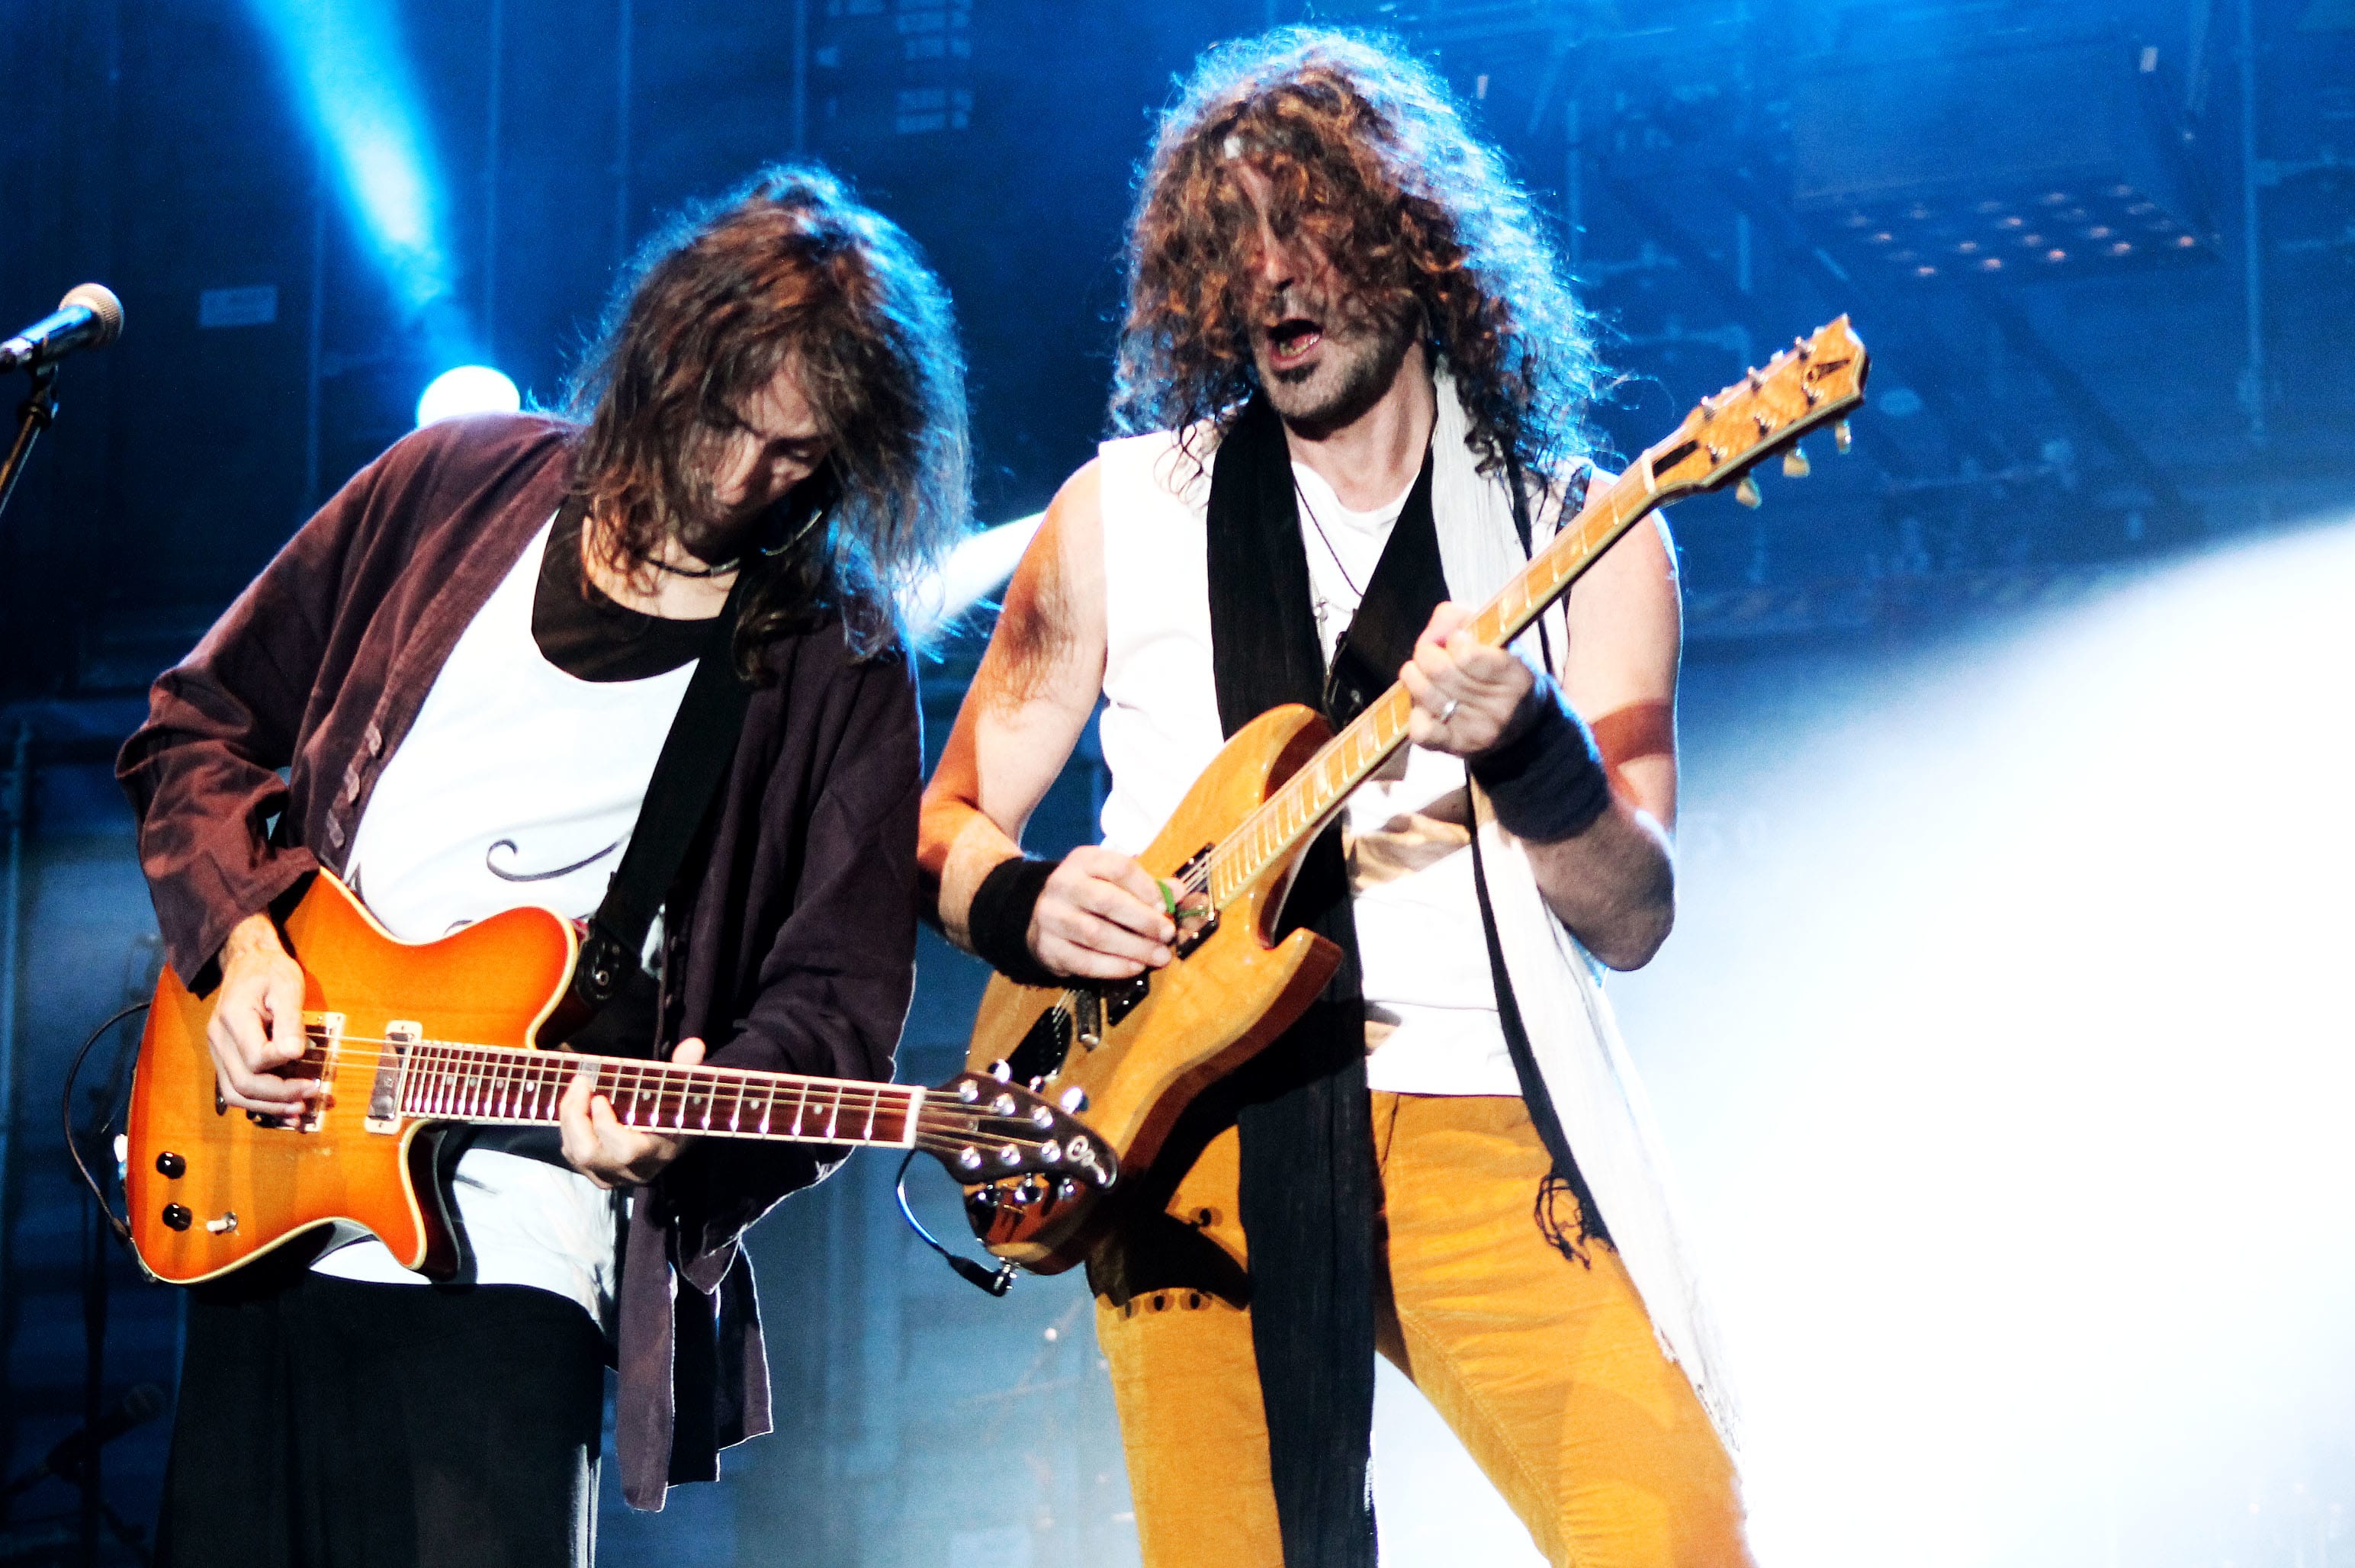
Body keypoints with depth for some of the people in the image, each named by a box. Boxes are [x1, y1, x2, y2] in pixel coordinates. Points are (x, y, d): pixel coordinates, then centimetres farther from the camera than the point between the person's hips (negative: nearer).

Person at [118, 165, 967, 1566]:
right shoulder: (450, 494, 5)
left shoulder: (838, 676, -4)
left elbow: (835, 1002, -5)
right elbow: (198, 726, 13)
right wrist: (244, 935, -2)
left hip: (511, 1254, -4)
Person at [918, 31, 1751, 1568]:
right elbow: (948, 819, 17)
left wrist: (1524, 749, -19)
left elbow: (1634, 919, 0)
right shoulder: (1124, 510, 11)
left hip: (1492, 1119, -1)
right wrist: (1028, 904, -5)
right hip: (1194, 1124, 1)